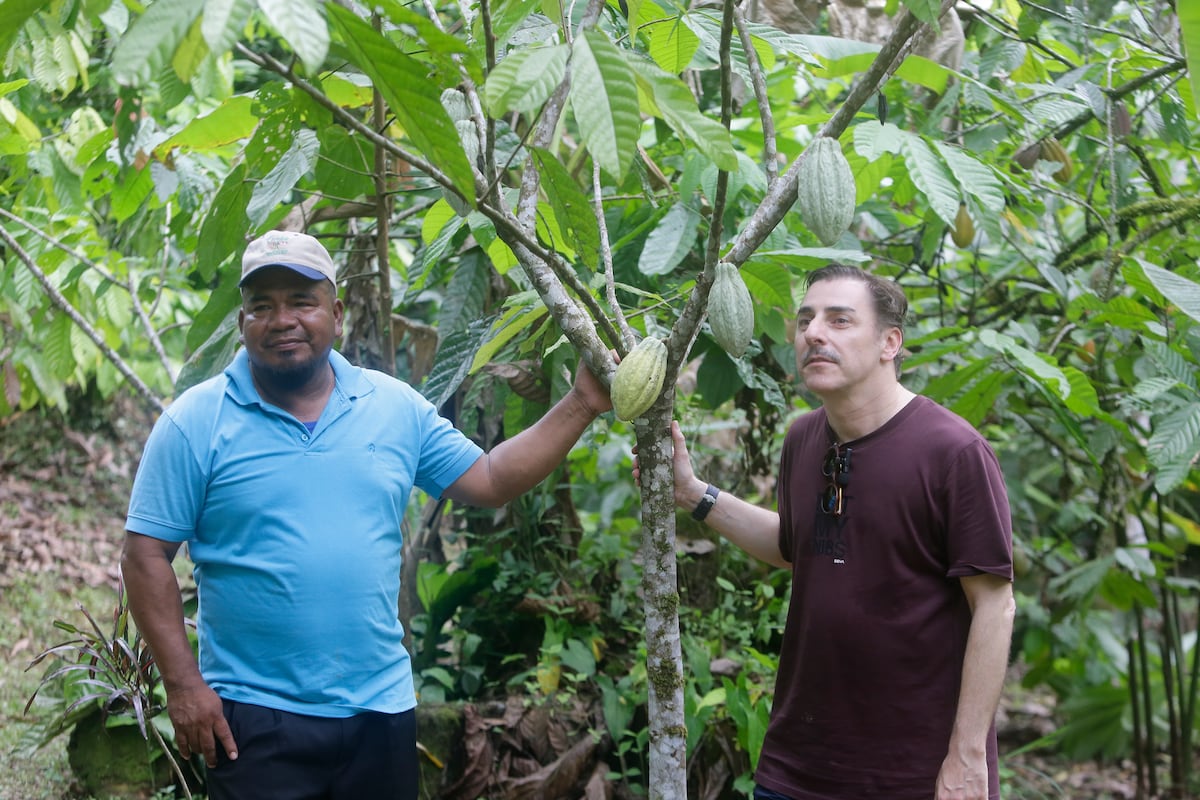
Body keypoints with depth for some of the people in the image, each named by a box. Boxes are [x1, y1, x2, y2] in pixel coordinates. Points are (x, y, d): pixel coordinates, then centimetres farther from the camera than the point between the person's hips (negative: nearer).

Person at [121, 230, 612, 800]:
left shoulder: (396, 407, 6)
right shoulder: (196, 422, -5)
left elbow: (490, 481, 9)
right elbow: (146, 557, -5)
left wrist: (581, 405, 1)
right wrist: (183, 685, -11)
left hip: (381, 706, 4)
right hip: (255, 719, -3)